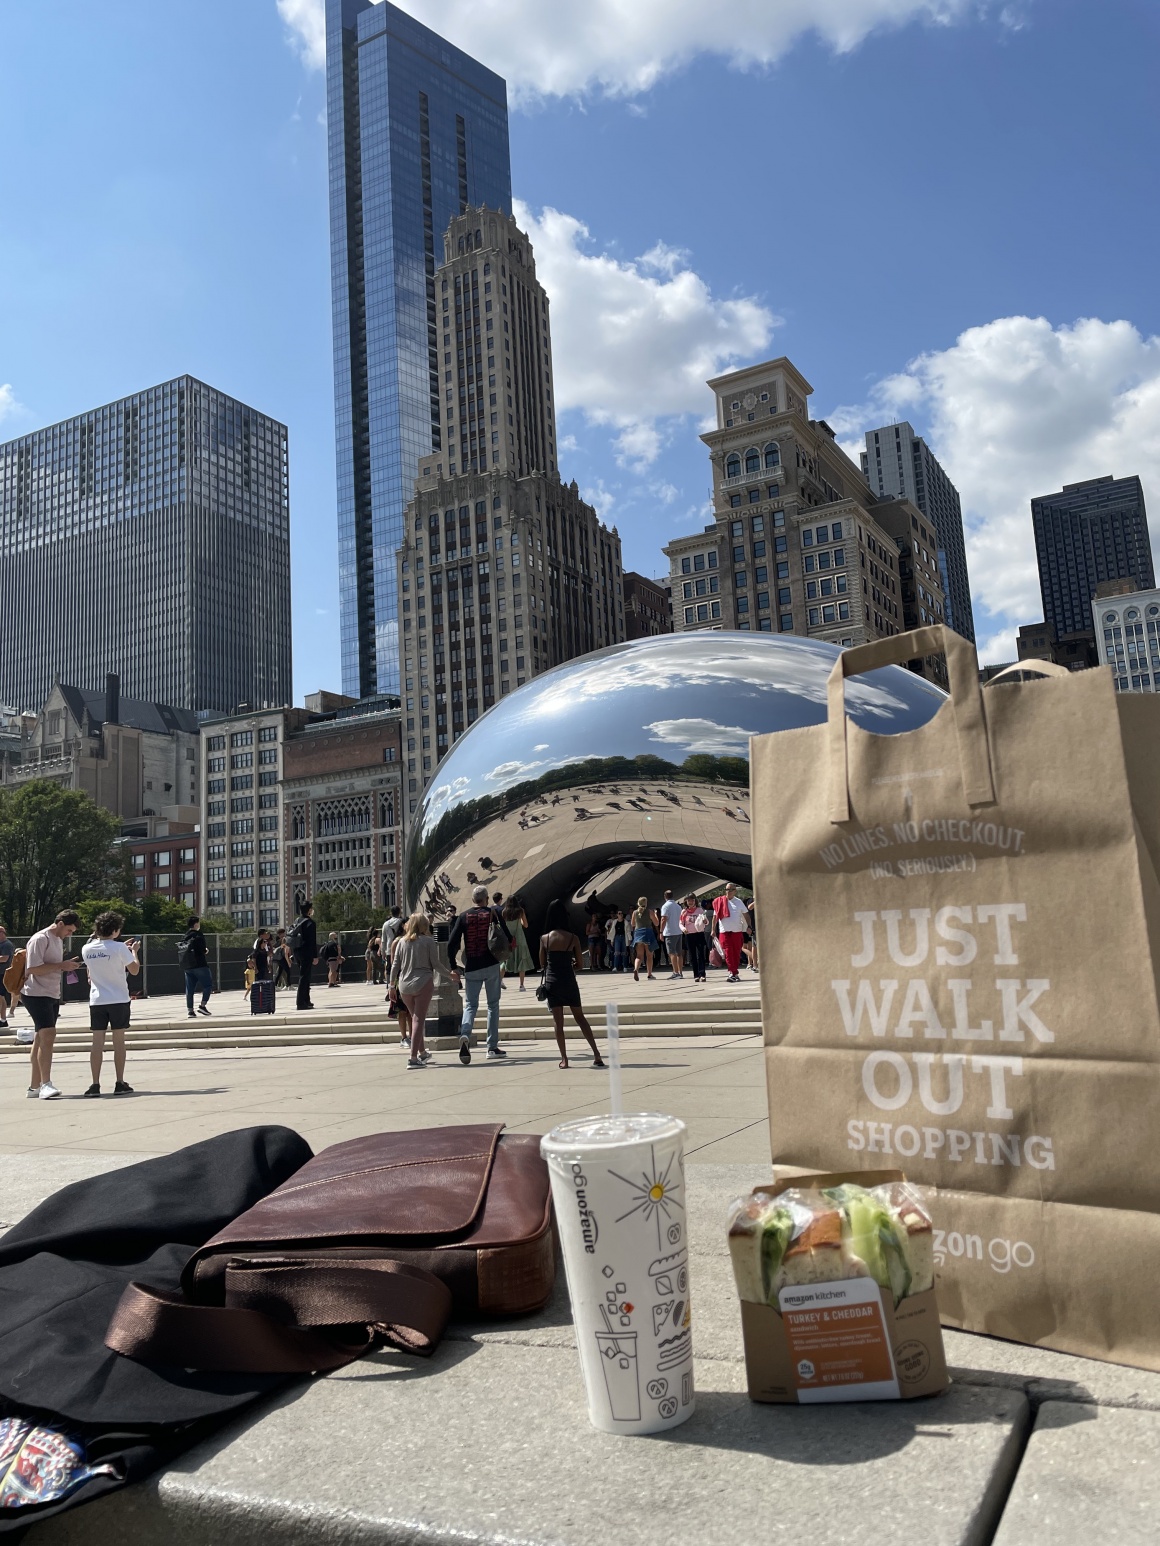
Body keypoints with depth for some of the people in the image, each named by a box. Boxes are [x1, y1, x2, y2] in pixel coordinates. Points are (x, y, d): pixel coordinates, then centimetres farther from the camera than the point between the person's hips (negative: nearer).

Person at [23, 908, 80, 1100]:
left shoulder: (59, 940, 17)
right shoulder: (40, 939, -12)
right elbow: (34, 968, -20)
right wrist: (61, 965, -20)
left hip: (52, 995, 9)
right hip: (37, 994, -9)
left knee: (42, 1038, 10)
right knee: (48, 1034, -18)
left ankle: (35, 1087, 14)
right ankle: (45, 1084, -20)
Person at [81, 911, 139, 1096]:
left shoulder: (87, 949, 2)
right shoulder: (119, 947, -12)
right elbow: (134, 970, -6)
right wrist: (134, 951, 9)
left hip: (97, 1001, 3)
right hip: (118, 1000, -3)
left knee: (97, 1043, 5)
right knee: (119, 1041, 4)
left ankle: (95, 1084, 3)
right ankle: (120, 1084, 6)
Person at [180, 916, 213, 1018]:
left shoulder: (184, 936, 11)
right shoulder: (198, 935, -9)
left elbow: (179, 948, 11)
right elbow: (203, 950, -14)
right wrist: (205, 950, 7)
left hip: (187, 967, 7)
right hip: (200, 965, -7)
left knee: (189, 989, 6)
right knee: (208, 985, 3)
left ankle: (190, 1010, 4)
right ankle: (203, 1005, -7)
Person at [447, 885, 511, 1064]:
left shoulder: (463, 917, 1)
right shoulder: (494, 913, -1)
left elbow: (452, 944, -4)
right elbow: (508, 939, -2)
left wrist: (453, 967, 3)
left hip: (471, 968, 1)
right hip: (492, 965, -1)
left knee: (470, 1005, 5)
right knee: (493, 1005, 11)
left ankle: (465, 1035, -23)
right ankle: (492, 1047, 10)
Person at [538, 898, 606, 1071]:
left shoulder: (544, 938, -7)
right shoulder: (573, 938, -7)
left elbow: (542, 963, 4)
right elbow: (580, 964, -2)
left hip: (552, 982, 0)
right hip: (569, 982, 1)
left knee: (558, 1021, 7)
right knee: (580, 1017, 13)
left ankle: (564, 1059, 5)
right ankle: (596, 1055, 10)